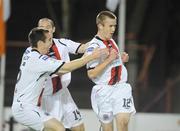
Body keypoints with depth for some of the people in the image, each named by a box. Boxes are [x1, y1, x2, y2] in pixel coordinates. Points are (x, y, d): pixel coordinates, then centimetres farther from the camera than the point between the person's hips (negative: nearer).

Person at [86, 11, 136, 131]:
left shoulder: (111, 41, 12)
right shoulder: (94, 46, -13)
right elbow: (91, 74, -20)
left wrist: (121, 59, 9)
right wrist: (109, 59, -22)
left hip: (121, 88, 5)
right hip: (104, 92, -5)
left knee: (123, 121, -15)